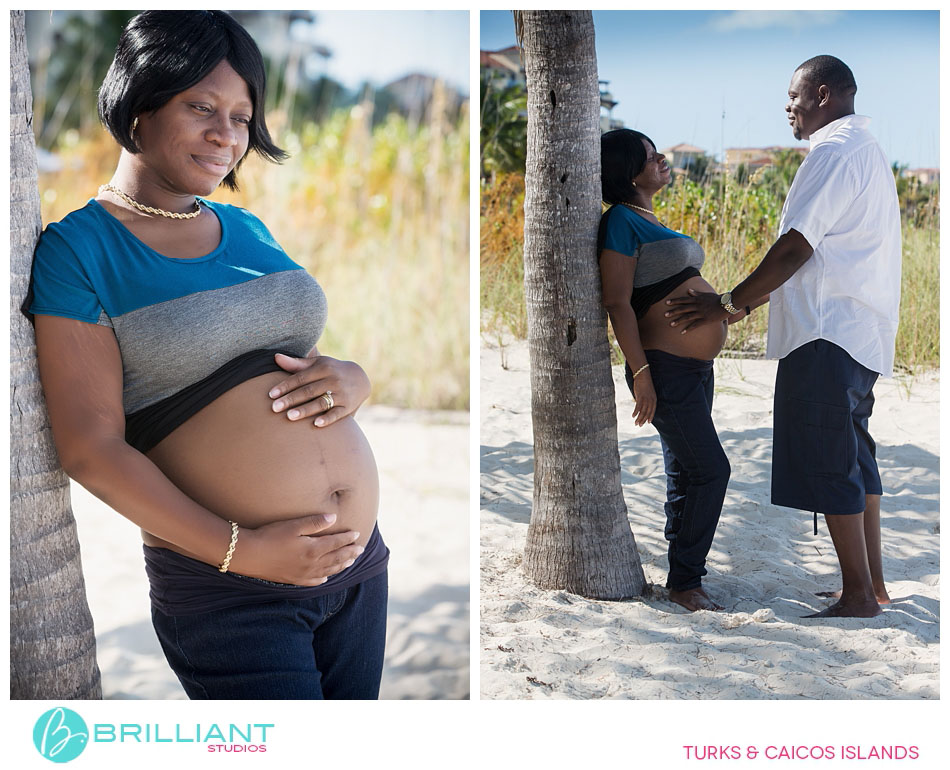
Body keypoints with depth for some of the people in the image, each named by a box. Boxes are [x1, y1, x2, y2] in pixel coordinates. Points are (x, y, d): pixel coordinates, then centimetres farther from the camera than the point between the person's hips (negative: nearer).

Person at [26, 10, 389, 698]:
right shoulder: (78, 248, -6)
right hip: (229, 595, -6)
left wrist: (351, 379, -6)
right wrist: (241, 550, -17)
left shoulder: (248, 230, 11)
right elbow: (92, 448, -12)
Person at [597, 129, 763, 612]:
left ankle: (681, 558, 27)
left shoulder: (651, 219, 17)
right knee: (711, 469, -9)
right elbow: (618, 303, -18)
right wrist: (641, 372, -22)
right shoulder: (621, 220, -12)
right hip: (666, 368, -9)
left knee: (685, 472, 15)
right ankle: (684, 583, 0)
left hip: (695, 367, 9)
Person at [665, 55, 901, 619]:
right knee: (855, 456, 15)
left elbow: (794, 249, -19)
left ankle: (858, 597, -2)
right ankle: (874, 583, 21)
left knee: (829, 464, -7)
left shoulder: (834, 151, -12)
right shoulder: (869, 150, 21)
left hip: (828, 332, -11)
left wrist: (728, 305, -14)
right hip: (863, 332, 11)